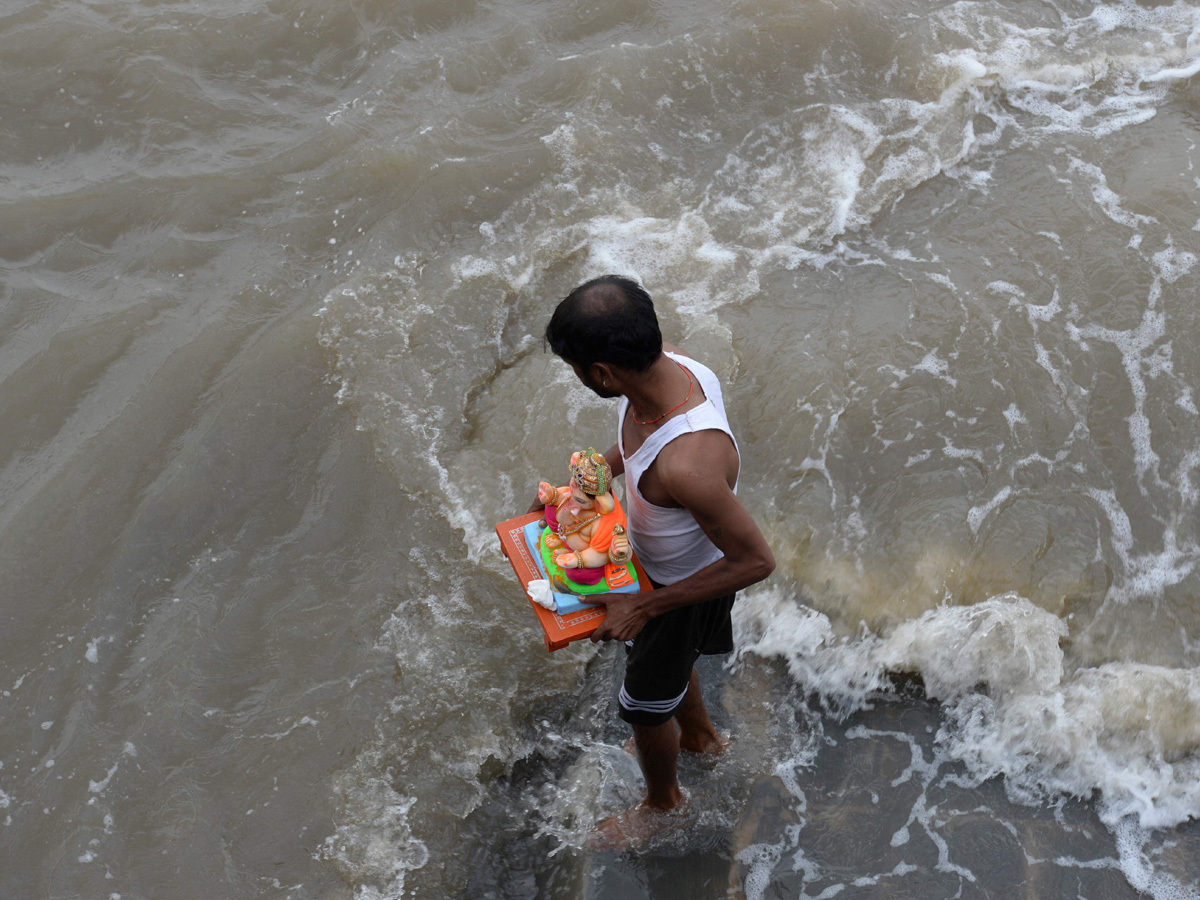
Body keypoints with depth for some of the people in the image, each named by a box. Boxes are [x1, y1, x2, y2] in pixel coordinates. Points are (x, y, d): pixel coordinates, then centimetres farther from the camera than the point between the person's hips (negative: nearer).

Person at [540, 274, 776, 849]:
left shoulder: (687, 465, -48)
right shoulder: (667, 363, -23)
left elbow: (756, 561, -35)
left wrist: (645, 606, -28)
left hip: (686, 586, -7)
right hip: (652, 558, 7)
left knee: (643, 705, 20)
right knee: (659, 653, 34)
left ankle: (662, 801, 52)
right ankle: (699, 736, 65)